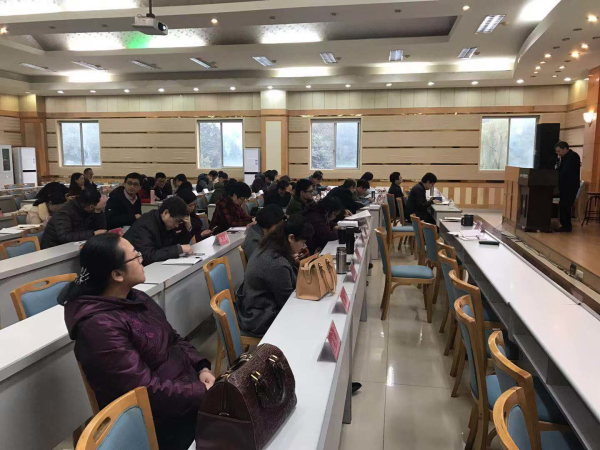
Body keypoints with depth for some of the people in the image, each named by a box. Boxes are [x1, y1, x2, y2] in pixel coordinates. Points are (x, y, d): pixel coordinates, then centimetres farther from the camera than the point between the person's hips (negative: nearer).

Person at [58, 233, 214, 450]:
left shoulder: (135, 298, 3)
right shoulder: (100, 326, -23)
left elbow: (174, 340, 10)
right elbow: (149, 392, -25)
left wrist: (202, 367, -5)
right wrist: (204, 392, -19)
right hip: (162, 419, -8)